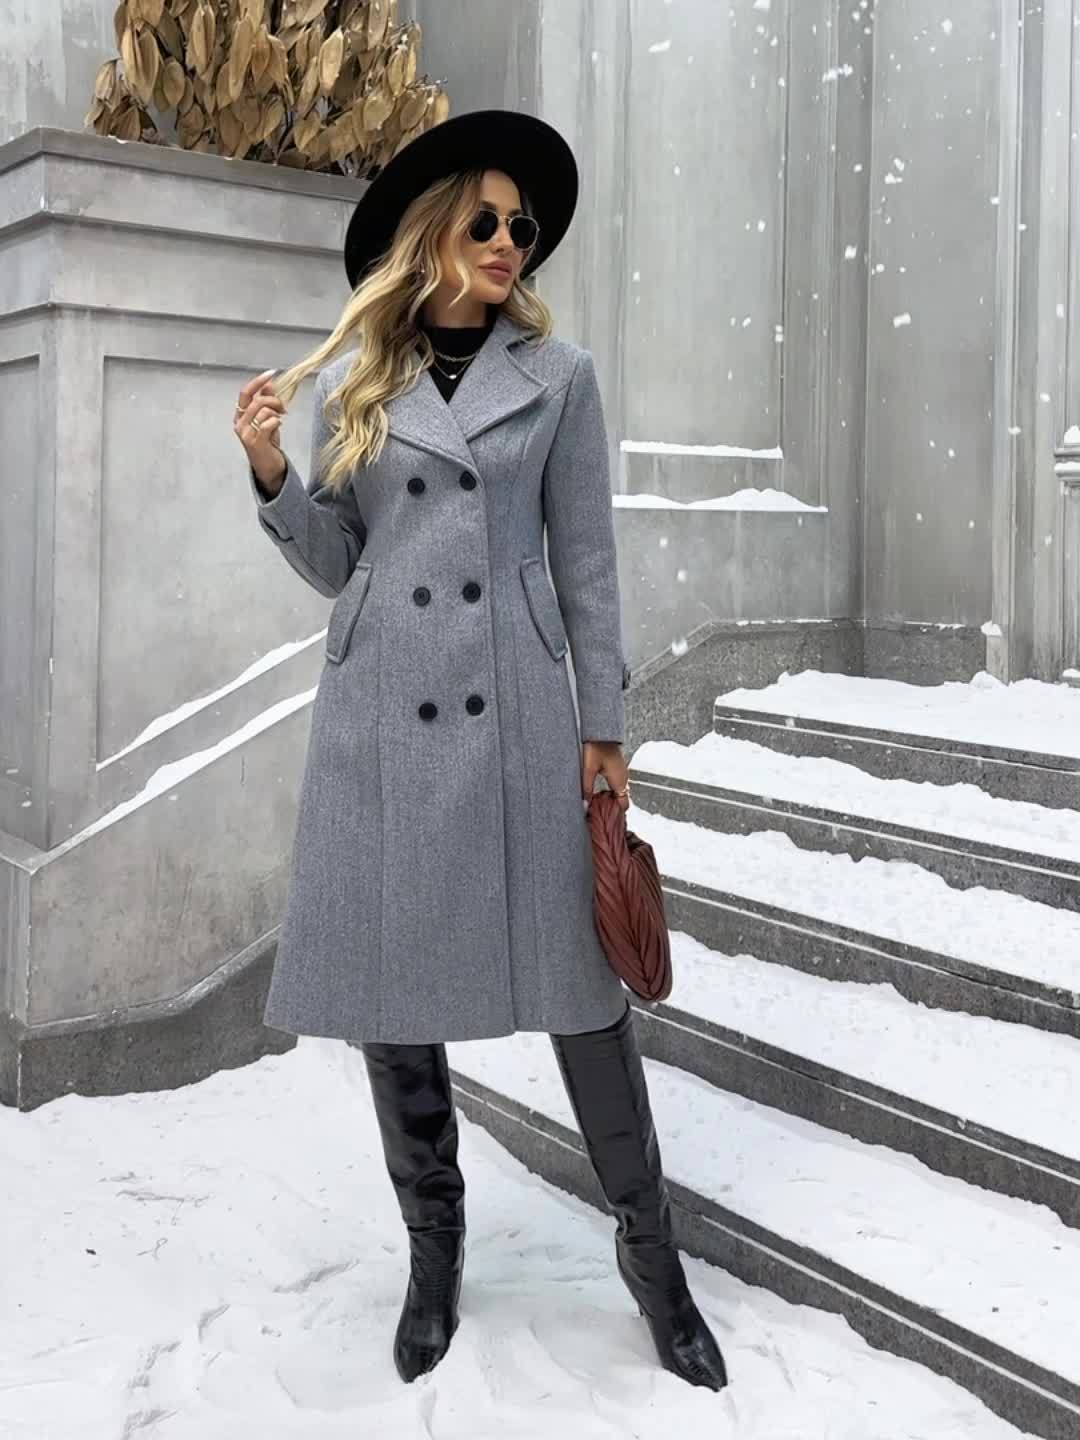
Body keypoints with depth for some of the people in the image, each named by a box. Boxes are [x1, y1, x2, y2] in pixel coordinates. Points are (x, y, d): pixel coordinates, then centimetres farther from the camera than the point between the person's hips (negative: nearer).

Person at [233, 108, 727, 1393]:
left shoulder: (557, 374, 4)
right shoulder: (345, 382, 8)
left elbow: (585, 560, 3)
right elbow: (334, 565, 10)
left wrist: (605, 726, 1)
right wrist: (271, 473, -7)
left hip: (518, 708, -1)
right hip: (379, 711, 2)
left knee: (579, 977, 1)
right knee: (387, 987, 7)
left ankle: (647, 1241, 19)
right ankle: (433, 1241, 27)